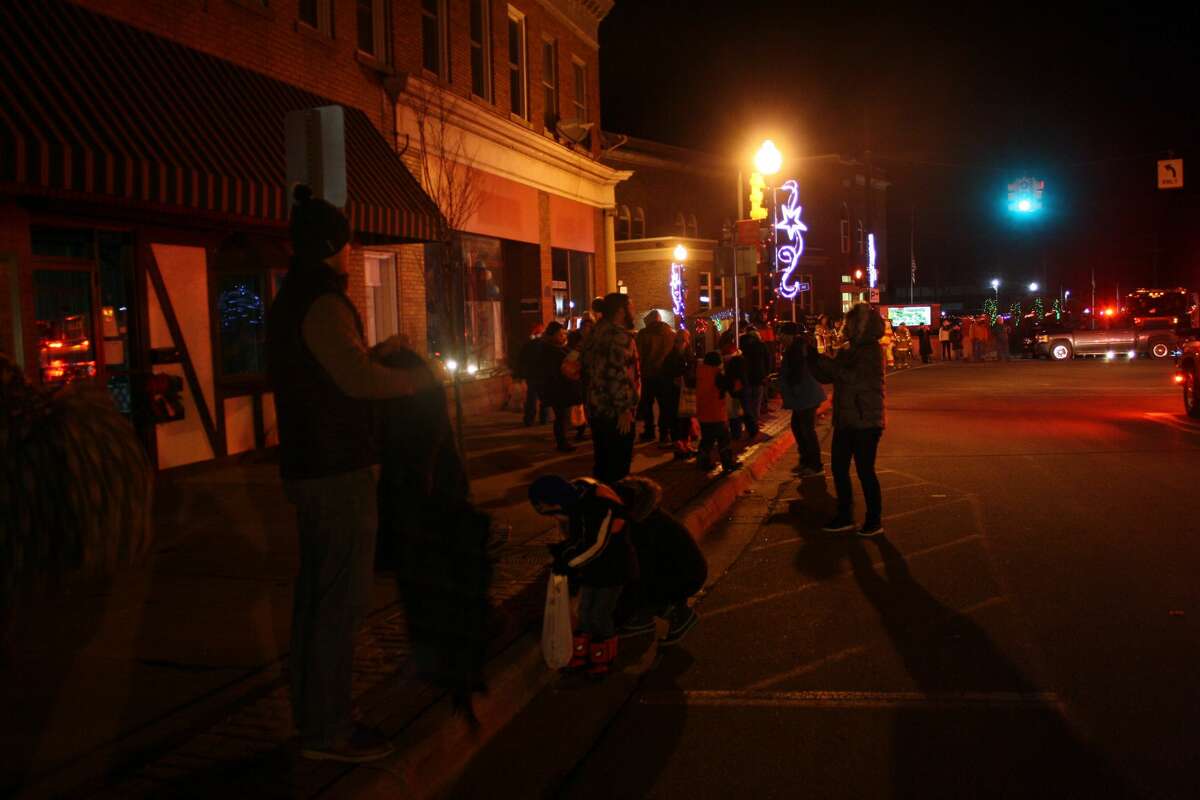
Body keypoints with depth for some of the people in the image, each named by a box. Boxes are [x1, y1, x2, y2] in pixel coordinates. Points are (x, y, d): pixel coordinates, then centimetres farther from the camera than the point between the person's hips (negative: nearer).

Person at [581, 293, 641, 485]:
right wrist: (625, 409, -21)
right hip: (616, 412, -9)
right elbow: (619, 374, -23)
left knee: (602, 462, 16)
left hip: (596, 410, 9)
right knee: (618, 464, -2)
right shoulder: (620, 335, -14)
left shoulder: (595, 334, 14)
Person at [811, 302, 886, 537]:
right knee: (839, 468, 11)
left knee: (865, 470, -1)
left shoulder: (873, 351, -12)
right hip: (845, 420, 8)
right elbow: (825, 377, 11)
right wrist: (813, 357, -4)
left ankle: (874, 521, 13)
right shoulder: (846, 350, 10)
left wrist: (823, 360, -21)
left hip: (866, 422, -8)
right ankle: (845, 517, 23)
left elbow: (854, 378, -24)